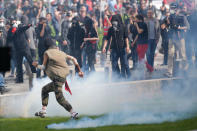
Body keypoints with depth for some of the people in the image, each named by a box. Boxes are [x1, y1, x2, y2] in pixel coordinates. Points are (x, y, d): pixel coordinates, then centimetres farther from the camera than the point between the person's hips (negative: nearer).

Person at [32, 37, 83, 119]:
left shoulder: (47, 53, -2)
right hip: (63, 78, 9)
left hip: (57, 78, -9)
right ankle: (43, 111, 20)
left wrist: (37, 65, 22)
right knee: (44, 90, 22)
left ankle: (73, 113, -20)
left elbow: (44, 67, 1)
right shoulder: (61, 53, 17)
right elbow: (73, 59, 19)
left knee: (60, 98, -13)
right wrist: (79, 70, 22)